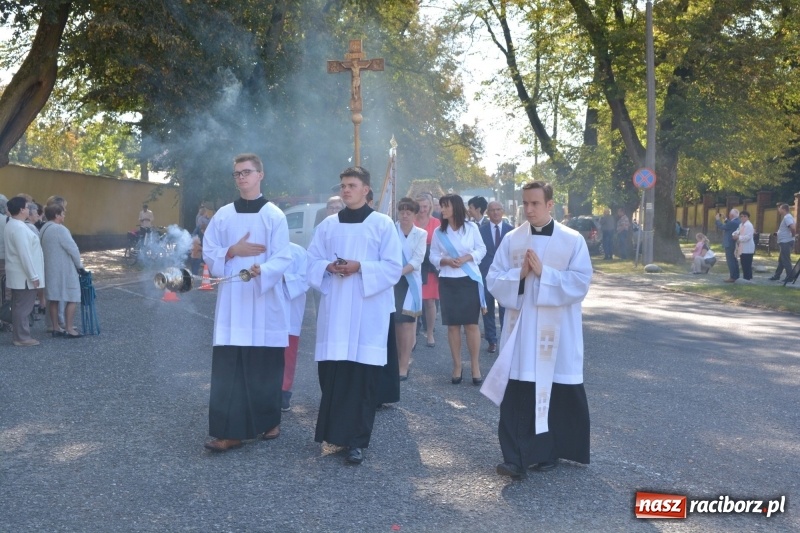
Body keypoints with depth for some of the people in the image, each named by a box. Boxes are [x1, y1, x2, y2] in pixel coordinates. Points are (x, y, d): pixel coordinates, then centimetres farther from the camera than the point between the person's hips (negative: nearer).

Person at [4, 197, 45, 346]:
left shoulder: (12, 225, 13)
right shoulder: (19, 228, -20)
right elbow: (25, 254, -24)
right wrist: (33, 275, -21)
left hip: (18, 274, 11)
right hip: (24, 275, -11)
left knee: (19, 306, 14)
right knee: (23, 307, -5)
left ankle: (19, 335, 20)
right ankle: (22, 337, -1)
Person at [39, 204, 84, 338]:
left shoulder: (43, 230, 10)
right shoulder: (60, 229, -17)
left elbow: (44, 249, 10)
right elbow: (73, 249, -17)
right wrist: (79, 265, -2)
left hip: (49, 269, 9)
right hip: (64, 270, -9)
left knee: (53, 299, 11)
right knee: (72, 299, -3)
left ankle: (56, 328, 15)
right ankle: (69, 329, -4)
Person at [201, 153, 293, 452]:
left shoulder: (274, 216, 0)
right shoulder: (223, 215, 9)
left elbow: (283, 259, -7)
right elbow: (209, 254, 9)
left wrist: (261, 270, -27)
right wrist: (233, 251, -9)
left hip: (264, 301, -2)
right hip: (231, 301, 2)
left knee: (266, 366, 4)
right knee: (228, 367, -3)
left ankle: (269, 421, 22)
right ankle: (229, 431, -1)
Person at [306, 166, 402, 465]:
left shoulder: (383, 224, 1)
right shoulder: (327, 225, 11)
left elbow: (393, 267, -3)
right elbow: (312, 262, 11)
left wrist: (360, 267, -16)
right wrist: (329, 268, -10)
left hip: (368, 310, -3)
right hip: (334, 309, 3)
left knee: (363, 376, -4)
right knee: (332, 373, 1)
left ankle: (357, 440, 2)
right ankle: (334, 433, 14)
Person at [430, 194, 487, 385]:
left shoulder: (471, 227, -2)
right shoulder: (438, 232, 3)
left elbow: (481, 249, 3)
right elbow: (433, 256, 7)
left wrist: (467, 258, -13)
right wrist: (445, 261, -12)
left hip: (469, 280, -2)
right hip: (447, 282, 2)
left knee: (471, 324, -2)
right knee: (452, 325, 4)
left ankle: (475, 366, 6)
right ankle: (457, 366, 13)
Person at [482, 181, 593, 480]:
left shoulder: (573, 241, -2)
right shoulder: (511, 239, 5)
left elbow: (581, 282, -10)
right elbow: (493, 281, 3)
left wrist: (544, 272, -17)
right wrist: (519, 274, -14)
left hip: (557, 332, -1)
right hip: (519, 329, 1)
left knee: (556, 394, 9)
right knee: (516, 394, -6)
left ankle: (548, 452, 25)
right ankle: (516, 458, -5)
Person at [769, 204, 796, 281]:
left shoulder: (787, 217, -17)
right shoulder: (786, 217, 15)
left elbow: (793, 228, -31)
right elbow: (793, 228, 24)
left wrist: (792, 236, -14)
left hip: (786, 242, -11)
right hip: (784, 242, 11)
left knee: (786, 260, -5)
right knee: (781, 260, 14)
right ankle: (777, 276, 20)